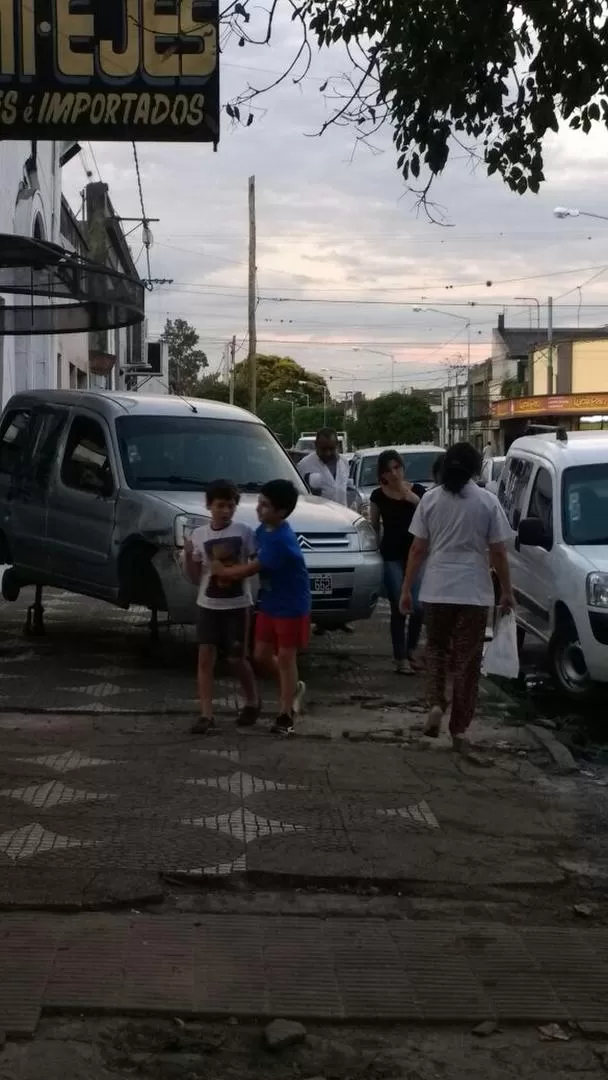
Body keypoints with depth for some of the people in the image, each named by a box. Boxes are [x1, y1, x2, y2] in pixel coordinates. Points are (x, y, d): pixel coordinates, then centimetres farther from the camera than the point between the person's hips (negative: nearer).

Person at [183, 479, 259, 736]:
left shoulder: (244, 532, -6)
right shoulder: (198, 535, 0)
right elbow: (195, 578, 3)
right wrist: (188, 556, -13)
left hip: (237, 605, -2)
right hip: (208, 605, 2)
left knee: (237, 658, 5)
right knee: (205, 657, -6)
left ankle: (252, 702, 30)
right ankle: (206, 715, -3)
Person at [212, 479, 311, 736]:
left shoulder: (280, 540, -27)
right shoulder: (263, 530, 2)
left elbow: (252, 568, -23)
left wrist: (221, 571, -12)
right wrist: (227, 570, 2)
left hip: (291, 607, -8)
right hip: (269, 604, 8)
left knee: (285, 658, 1)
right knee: (262, 655, 11)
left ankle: (285, 716, 10)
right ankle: (294, 688, 34)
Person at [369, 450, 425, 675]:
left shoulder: (417, 490, 1)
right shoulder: (378, 495, 0)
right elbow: (374, 527, 9)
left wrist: (412, 498, -22)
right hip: (391, 557, -1)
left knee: (417, 607, -4)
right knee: (398, 608, -2)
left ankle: (410, 650, 20)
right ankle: (400, 658, 9)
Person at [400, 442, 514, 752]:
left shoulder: (430, 499, 0)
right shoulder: (488, 501, -4)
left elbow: (418, 549, 0)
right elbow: (498, 553, -2)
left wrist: (406, 588, 7)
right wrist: (507, 591, 8)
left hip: (436, 589, 1)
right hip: (474, 592, -1)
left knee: (436, 648, 22)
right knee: (467, 659, 6)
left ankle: (436, 704, 2)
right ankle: (459, 729, 8)